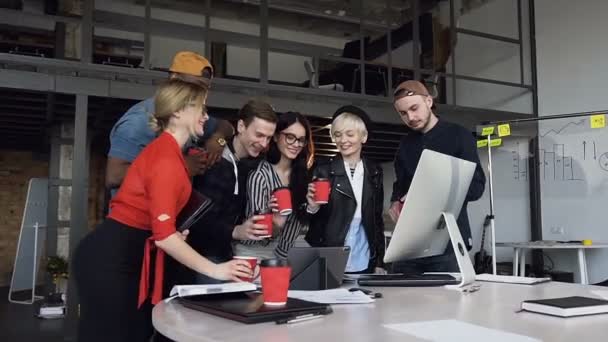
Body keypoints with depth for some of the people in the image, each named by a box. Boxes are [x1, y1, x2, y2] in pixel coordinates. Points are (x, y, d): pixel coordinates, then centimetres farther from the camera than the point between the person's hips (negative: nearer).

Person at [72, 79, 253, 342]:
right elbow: (163, 235, -26)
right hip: (110, 259, -10)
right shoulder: (166, 157, -20)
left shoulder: (167, 150, 12)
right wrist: (214, 270, -24)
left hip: (127, 257, 10)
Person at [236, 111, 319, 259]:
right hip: (254, 254, -4)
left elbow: (301, 224, 1)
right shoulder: (259, 175, -18)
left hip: (285, 254, 4)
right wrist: (275, 224, -37)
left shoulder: (303, 174, -4)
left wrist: (312, 207, -17)